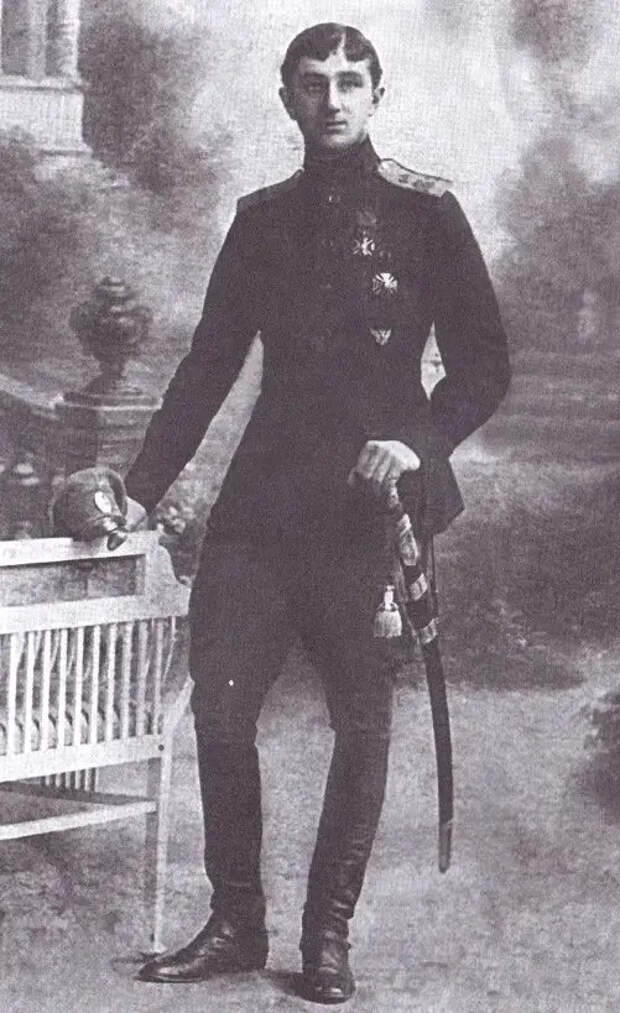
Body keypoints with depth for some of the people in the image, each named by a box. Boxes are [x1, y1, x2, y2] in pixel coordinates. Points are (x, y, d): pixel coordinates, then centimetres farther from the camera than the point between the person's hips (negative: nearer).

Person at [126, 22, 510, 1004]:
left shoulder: (424, 211, 2)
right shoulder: (263, 218, 13)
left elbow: (483, 365, 2)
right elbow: (209, 364, 15)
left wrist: (419, 442, -15)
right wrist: (140, 486, 10)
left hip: (370, 508, -3)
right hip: (263, 499, 3)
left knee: (361, 723, 3)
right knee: (219, 707, -1)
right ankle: (235, 924, 13)